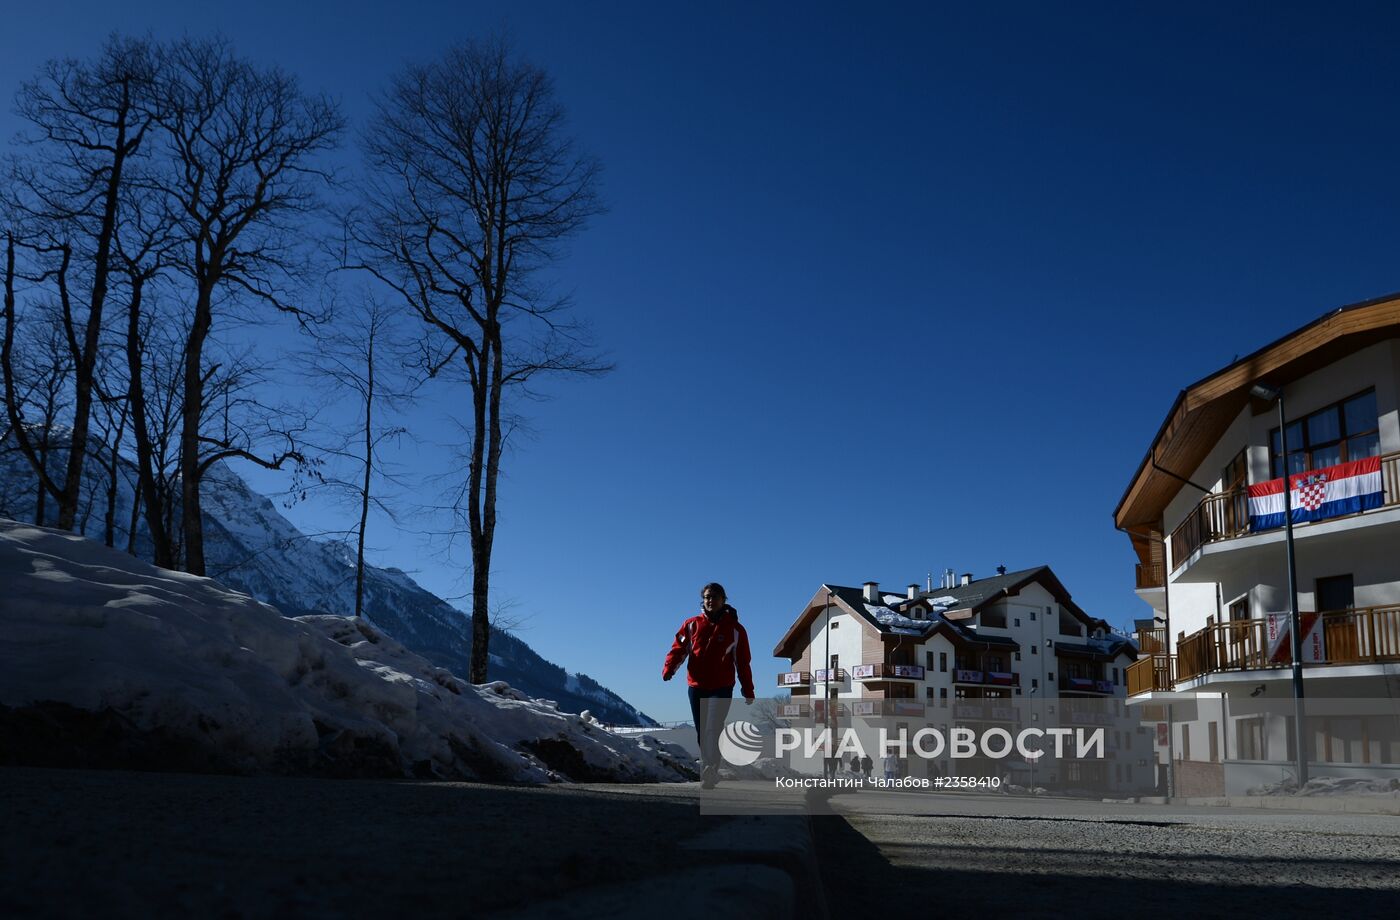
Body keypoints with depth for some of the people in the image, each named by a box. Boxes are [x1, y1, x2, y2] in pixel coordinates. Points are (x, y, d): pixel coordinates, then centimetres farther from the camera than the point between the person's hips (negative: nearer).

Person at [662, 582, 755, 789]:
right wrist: (669, 669, -21)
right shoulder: (692, 625, 6)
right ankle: (710, 772, 24)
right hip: (696, 687, 3)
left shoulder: (735, 629, 2)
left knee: (712, 730, -18)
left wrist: (748, 692, 5)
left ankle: (709, 773, -24)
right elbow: (679, 648, -2)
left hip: (721, 689, -3)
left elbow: (743, 663, 5)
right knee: (701, 734, 11)